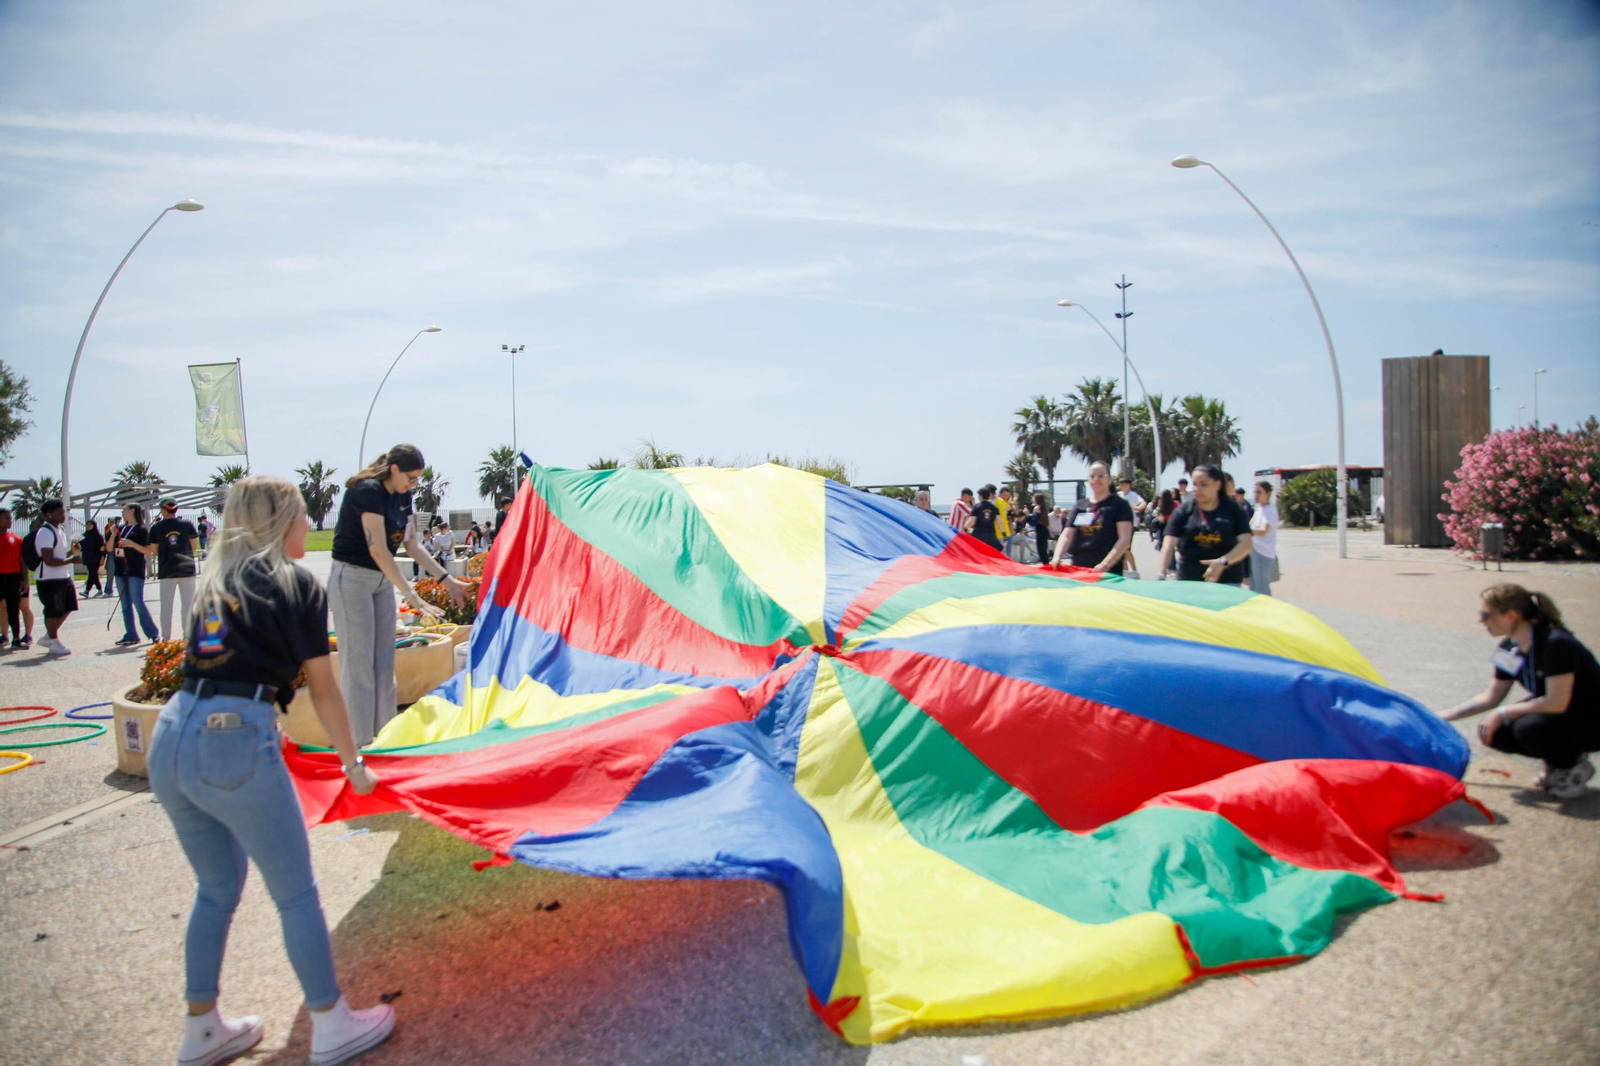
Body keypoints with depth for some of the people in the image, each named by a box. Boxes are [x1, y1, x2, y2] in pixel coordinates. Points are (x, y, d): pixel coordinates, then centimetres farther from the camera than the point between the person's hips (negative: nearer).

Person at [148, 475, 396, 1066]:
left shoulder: (213, 579, 19)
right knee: (296, 894, 8)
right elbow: (323, 690, 3)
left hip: (170, 736, 7)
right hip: (236, 738, -7)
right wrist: (354, 763, 13)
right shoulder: (297, 583, 1)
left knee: (216, 888, 23)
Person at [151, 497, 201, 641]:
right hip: (187, 568, 0)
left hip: (167, 570, 0)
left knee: (166, 606, 7)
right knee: (188, 604, 4)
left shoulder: (156, 528, -1)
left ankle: (166, 638, 8)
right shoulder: (187, 524, 0)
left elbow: (155, 551, 4)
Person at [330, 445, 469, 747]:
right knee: (358, 664, -4)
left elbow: (413, 546, 11)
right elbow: (378, 550, -25)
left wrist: (448, 580, 6)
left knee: (384, 664, 8)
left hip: (382, 580, 8)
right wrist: (411, 595, -28)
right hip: (352, 578, -8)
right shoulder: (368, 492, -19)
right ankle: (358, 745, 2)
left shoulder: (402, 496, 6)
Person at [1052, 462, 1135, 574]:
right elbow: (1067, 536, 9)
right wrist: (1057, 557, -10)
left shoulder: (1119, 505, 2)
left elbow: (1124, 539, -8)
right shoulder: (1079, 505, 15)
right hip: (1078, 570, 4)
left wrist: (1106, 564, -20)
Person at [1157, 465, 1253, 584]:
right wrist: (1161, 575, -21)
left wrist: (1223, 562, -20)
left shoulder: (1232, 509, 2)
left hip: (1227, 580, 0)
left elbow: (1246, 543, -4)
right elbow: (1169, 543, -8)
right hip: (1189, 581, 0)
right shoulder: (1184, 510, 1)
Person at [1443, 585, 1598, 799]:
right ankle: (1557, 762, 8)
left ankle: (1573, 767, -4)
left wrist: (1503, 713, -23)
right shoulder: (1510, 648, -4)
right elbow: (1491, 697, 5)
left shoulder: (1557, 644, -28)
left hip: (1591, 723, -7)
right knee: (1493, 732, -13)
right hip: (1556, 715, 8)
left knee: (1528, 728, -34)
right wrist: (1442, 717, 1)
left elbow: (1557, 703, -31)